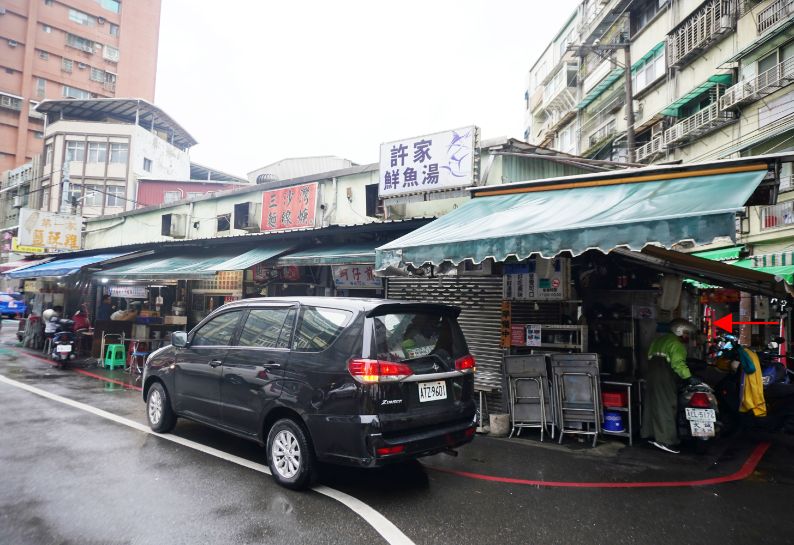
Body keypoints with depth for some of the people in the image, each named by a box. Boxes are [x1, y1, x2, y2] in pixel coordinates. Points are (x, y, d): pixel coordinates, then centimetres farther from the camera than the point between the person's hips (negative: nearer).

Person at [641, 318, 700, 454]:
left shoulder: (659, 340, 22)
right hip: (665, 378, -9)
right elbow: (678, 363, -19)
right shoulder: (676, 343, -6)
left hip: (651, 373, 9)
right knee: (666, 408, -9)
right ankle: (665, 440, -12)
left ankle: (651, 435, 19)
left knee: (652, 405, 13)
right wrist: (688, 377, -20)